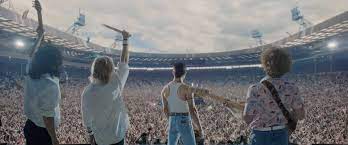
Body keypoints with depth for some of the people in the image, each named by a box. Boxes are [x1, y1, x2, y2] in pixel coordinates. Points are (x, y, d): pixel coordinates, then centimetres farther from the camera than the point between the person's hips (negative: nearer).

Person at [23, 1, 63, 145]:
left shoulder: (31, 73, -5)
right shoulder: (50, 85, -29)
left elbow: (33, 53, 8)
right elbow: (47, 116, -26)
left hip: (30, 126, 8)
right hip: (42, 132, -8)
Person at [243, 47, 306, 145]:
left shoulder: (256, 89, -25)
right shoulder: (291, 88, -12)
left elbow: (247, 117, -29)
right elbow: (300, 115, -2)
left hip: (261, 137, -3)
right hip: (282, 135, 4)